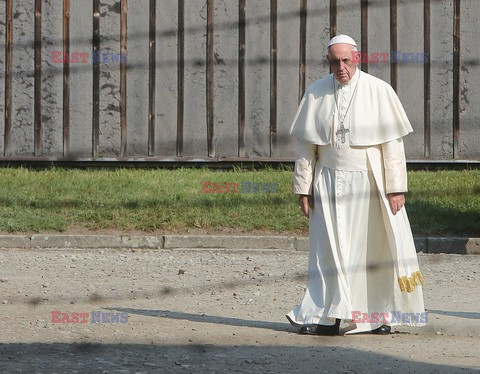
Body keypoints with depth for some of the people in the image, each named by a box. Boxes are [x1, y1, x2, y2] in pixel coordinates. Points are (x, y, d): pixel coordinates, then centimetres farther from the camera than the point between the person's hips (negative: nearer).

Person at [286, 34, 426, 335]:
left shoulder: (379, 92, -4)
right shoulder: (316, 94, 3)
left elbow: (393, 143, -4)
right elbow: (306, 144, 7)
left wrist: (396, 188, -9)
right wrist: (304, 188, 3)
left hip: (369, 183, -2)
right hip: (330, 184, 2)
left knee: (373, 249, 2)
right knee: (330, 249, -1)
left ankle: (379, 314, 12)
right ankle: (333, 317, 1)